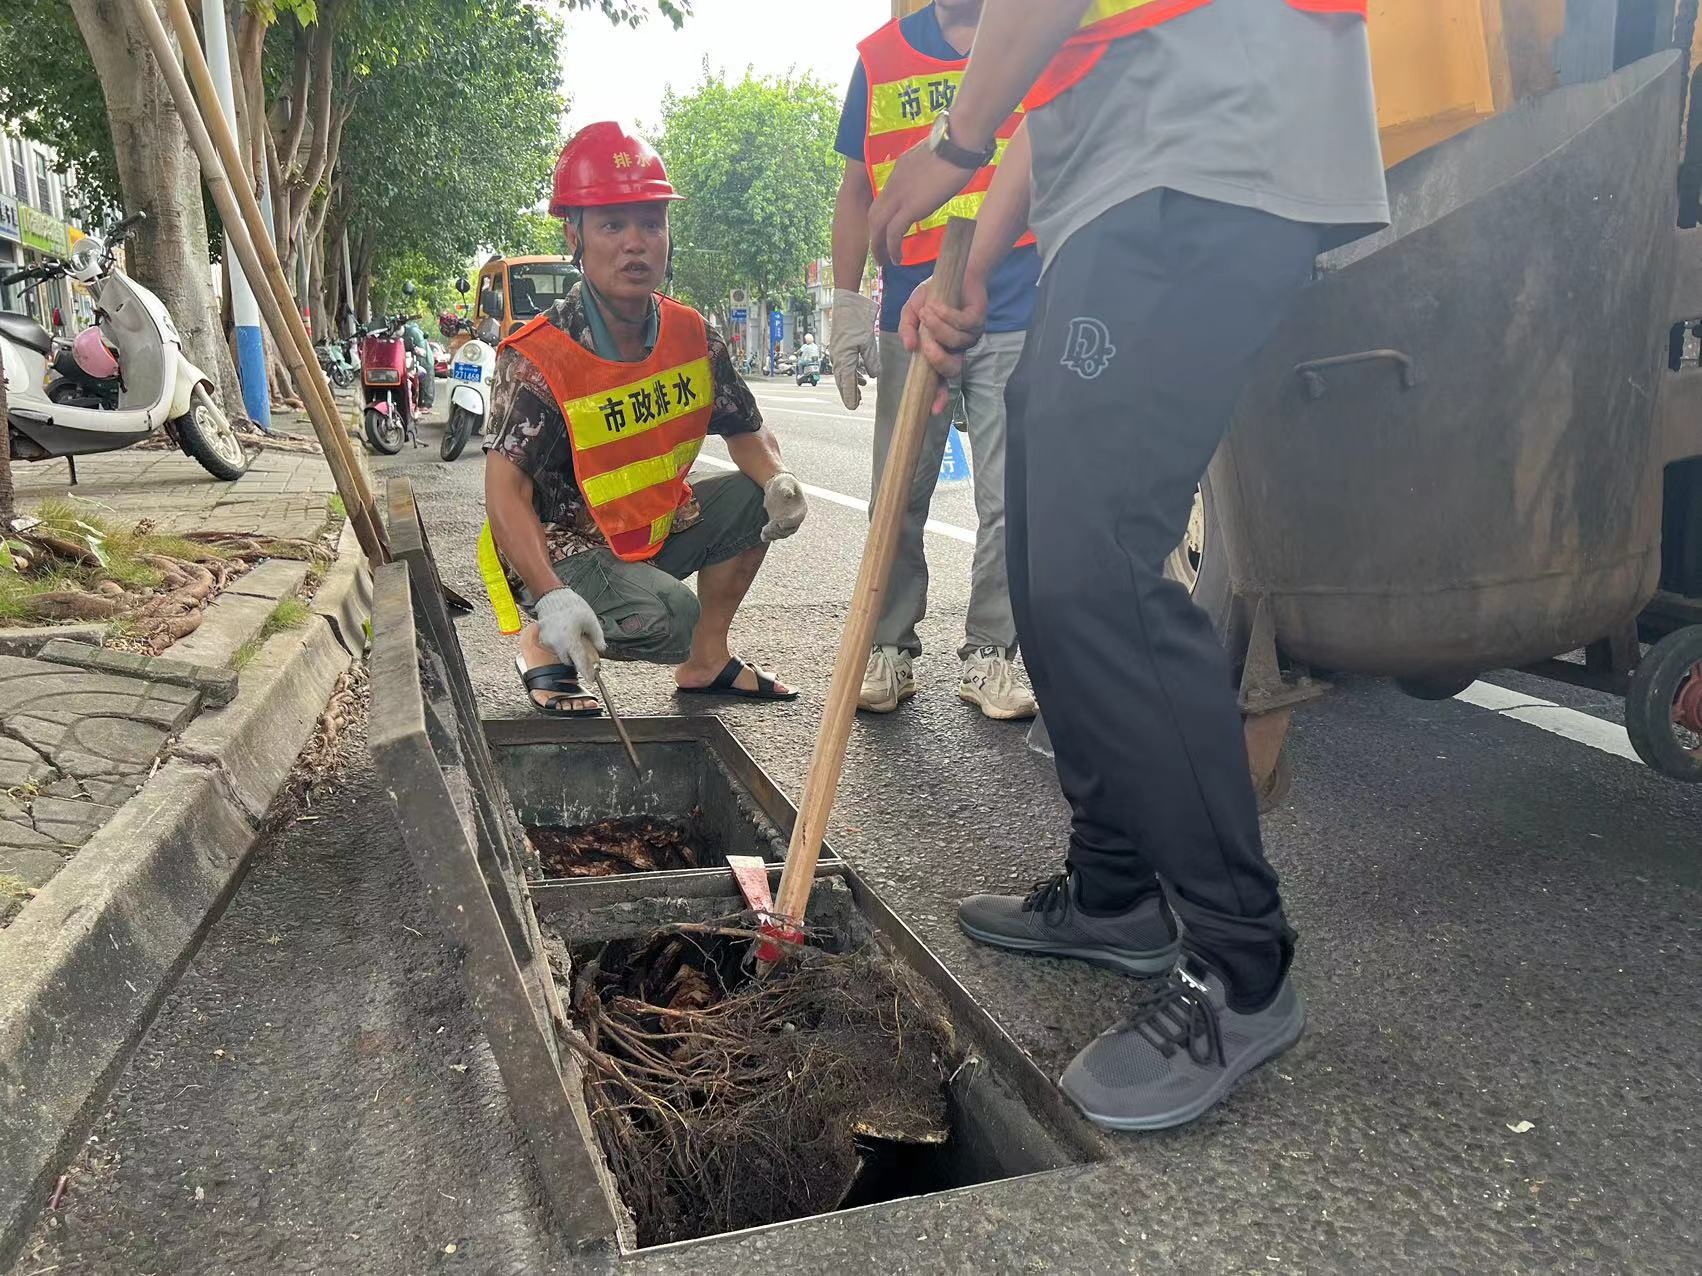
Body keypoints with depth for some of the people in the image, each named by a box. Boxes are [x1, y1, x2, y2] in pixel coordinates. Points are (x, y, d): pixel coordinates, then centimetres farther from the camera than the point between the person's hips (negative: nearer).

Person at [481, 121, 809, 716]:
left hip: (656, 528, 7)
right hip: (564, 551, -7)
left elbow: (748, 432, 9)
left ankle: (706, 661, 9)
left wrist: (778, 479, -15)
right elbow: (506, 493, -28)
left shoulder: (692, 336, -2)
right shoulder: (539, 360, -22)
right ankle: (543, 647, -1)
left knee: (755, 497, -4)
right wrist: (552, 599, -41)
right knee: (664, 617, -32)